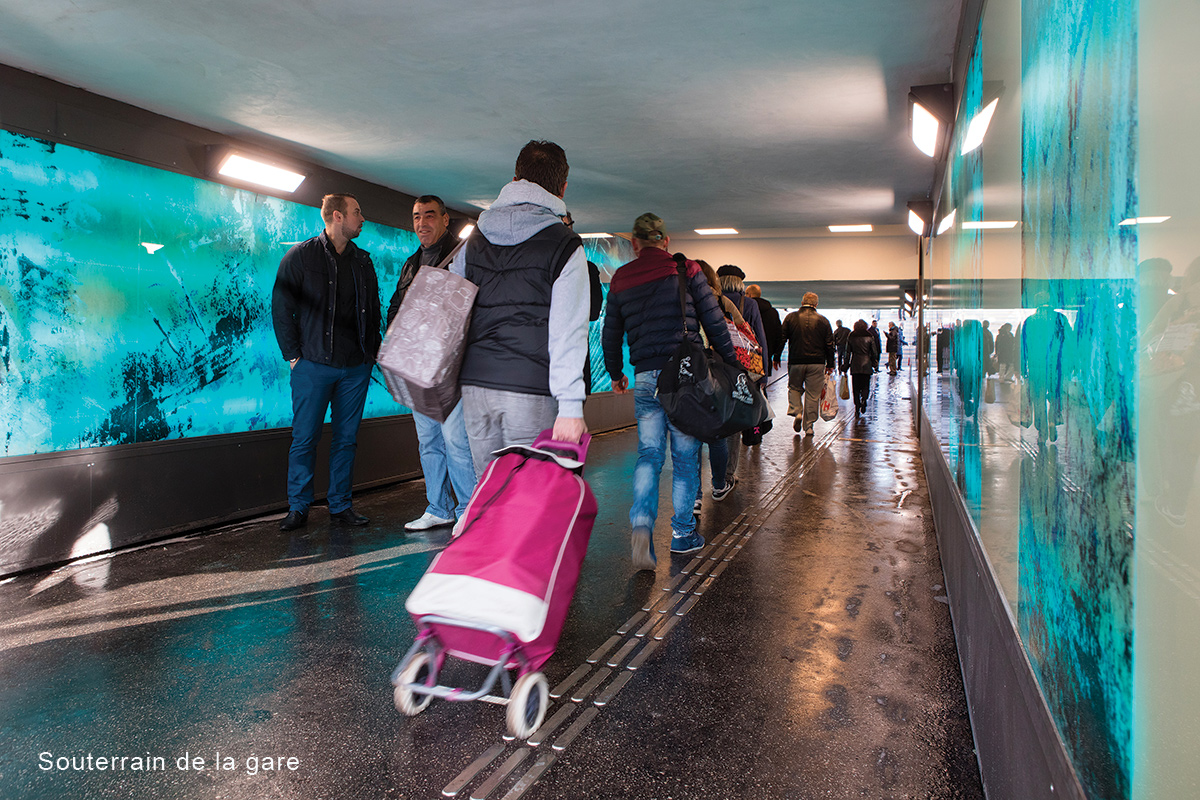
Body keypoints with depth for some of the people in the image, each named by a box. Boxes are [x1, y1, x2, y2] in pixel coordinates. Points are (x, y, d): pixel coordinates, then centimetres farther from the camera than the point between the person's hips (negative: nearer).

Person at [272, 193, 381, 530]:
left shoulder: (363, 261, 14)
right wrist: (293, 354, -6)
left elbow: (374, 310, 20)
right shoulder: (300, 256, 2)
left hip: (356, 366, 4)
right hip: (313, 364, -4)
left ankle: (340, 505, 15)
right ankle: (298, 508, 10)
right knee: (305, 437, -1)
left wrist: (374, 350, 9)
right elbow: (281, 307, 0)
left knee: (347, 438, 7)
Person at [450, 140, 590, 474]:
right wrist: (570, 406, -14)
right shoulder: (565, 245, -4)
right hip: (530, 391, -5)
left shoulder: (475, 240, 14)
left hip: (474, 385, 5)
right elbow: (568, 330, -12)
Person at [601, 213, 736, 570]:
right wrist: (730, 364, 11)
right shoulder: (687, 271, 3)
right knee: (686, 455, 8)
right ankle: (682, 533, 17)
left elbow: (610, 336, 16)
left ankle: (642, 524, -14)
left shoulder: (621, 281, 10)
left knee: (649, 454, 8)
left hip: (645, 377, 2)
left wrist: (616, 374, 30)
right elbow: (714, 322, 1)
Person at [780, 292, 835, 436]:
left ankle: (796, 412, -4)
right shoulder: (823, 321, 3)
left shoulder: (791, 317, 0)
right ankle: (809, 426, 7)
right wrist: (830, 365, 12)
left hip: (796, 361, 0)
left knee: (794, 388, 20)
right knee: (813, 394, 6)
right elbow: (829, 345, 5)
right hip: (817, 363, 0)